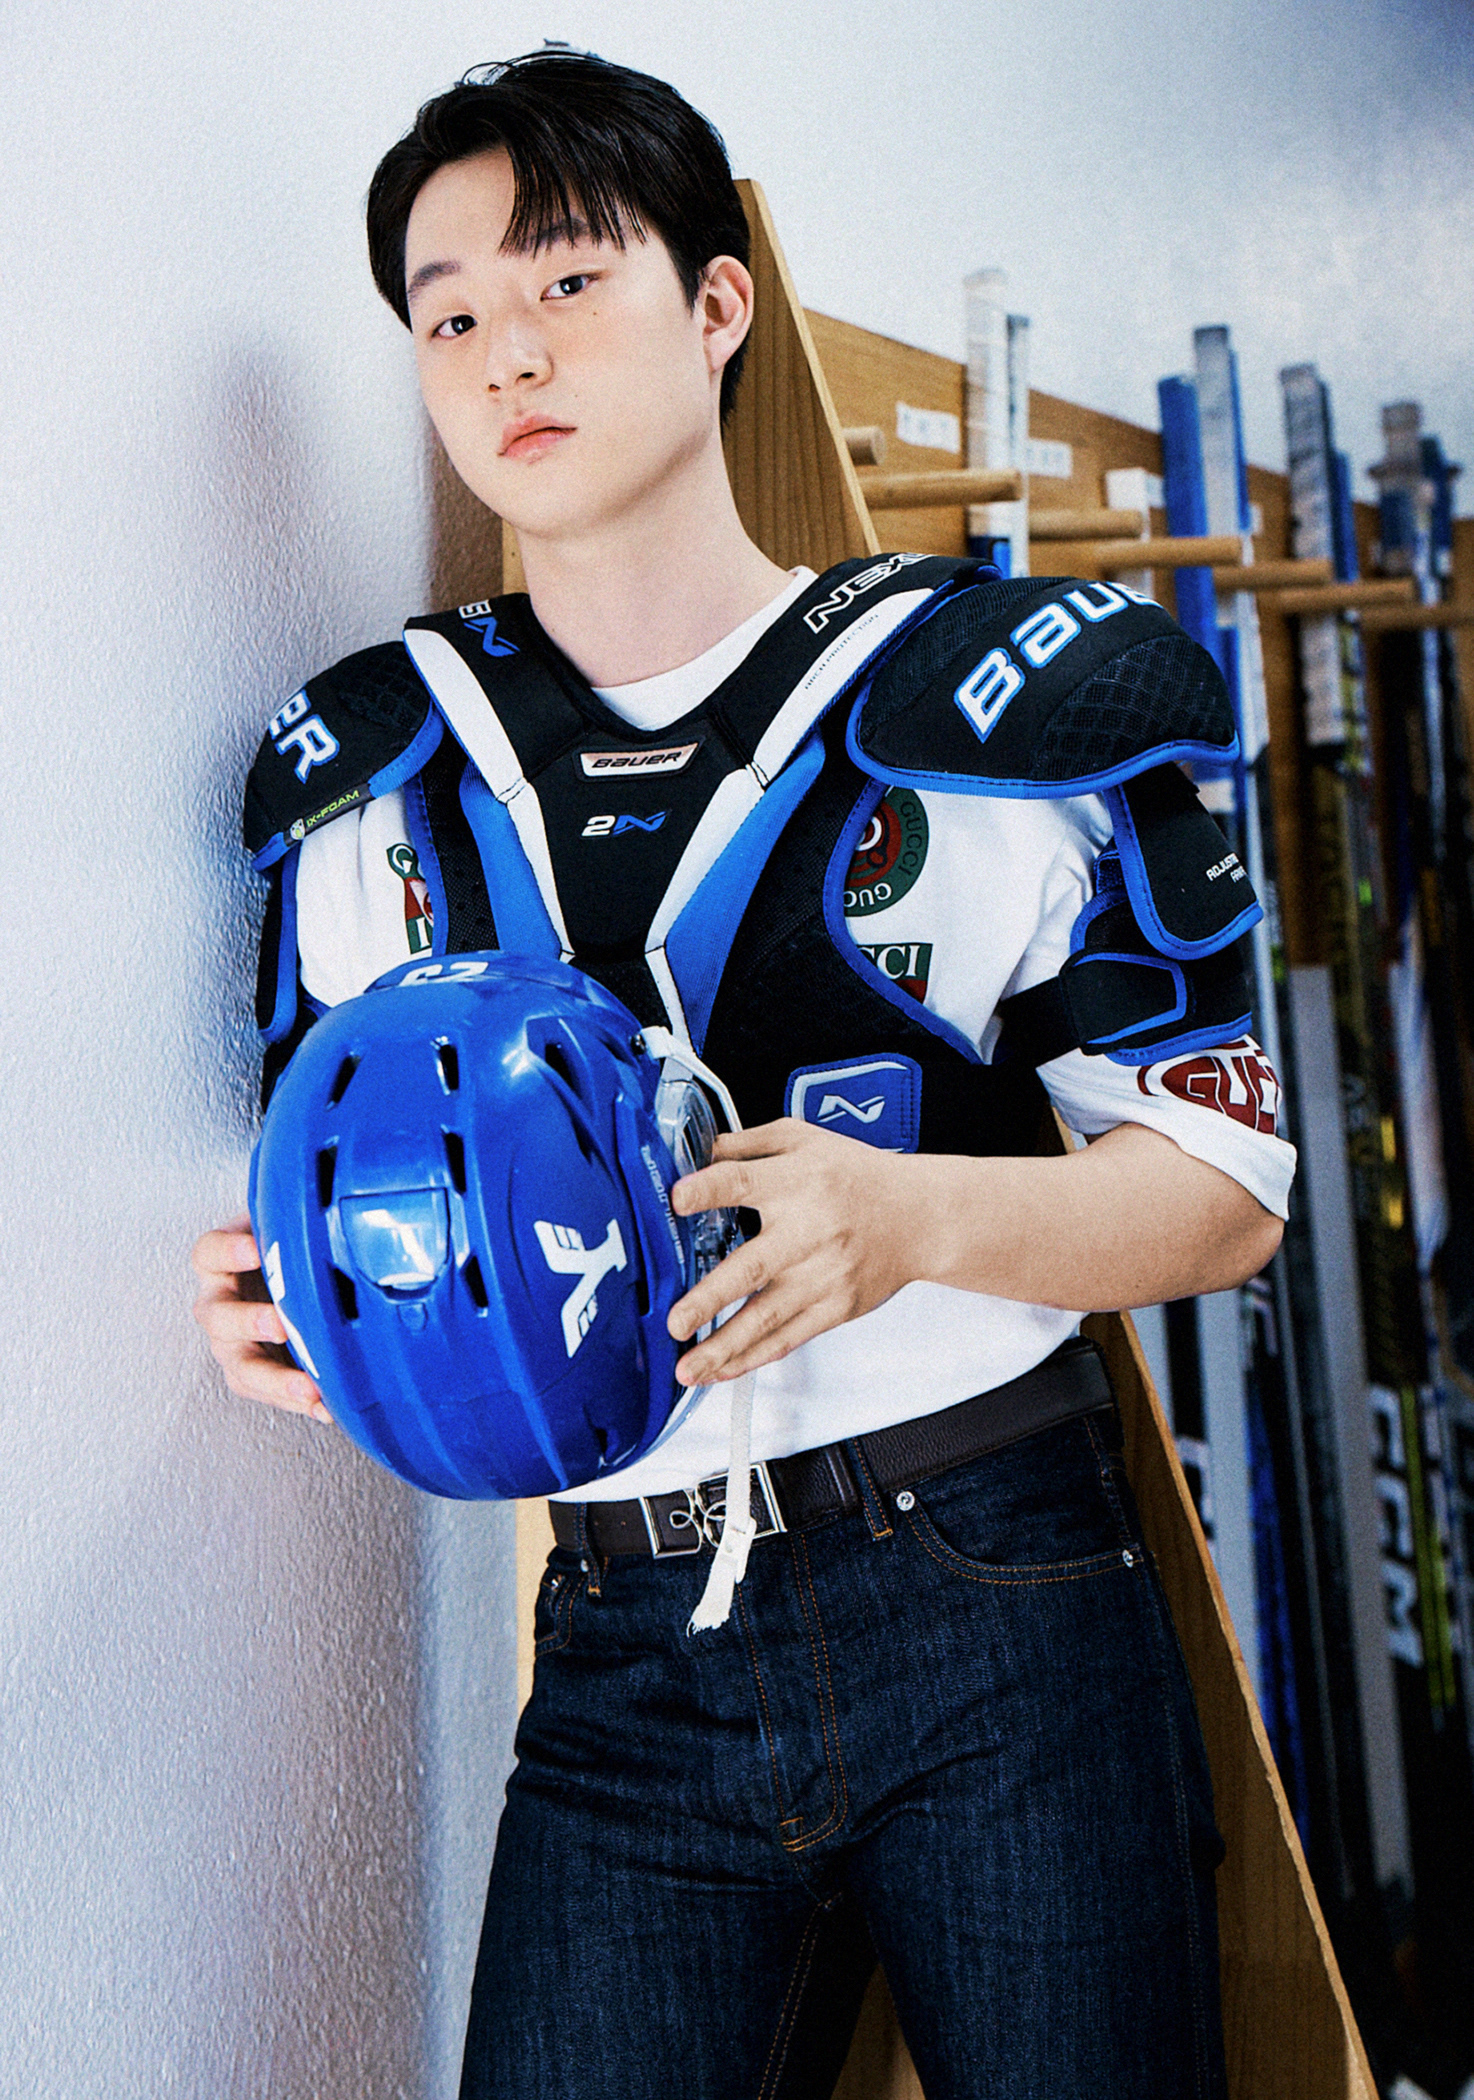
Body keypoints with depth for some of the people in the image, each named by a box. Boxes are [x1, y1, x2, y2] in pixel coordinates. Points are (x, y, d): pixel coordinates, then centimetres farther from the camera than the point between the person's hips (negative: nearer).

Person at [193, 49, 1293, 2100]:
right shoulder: (374, 772, 8)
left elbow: (1228, 1179, -2)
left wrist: (912, 1212, -20)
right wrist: (292, 1299, -9)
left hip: (1004, 1617, -1)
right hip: (629, 1667, 2)